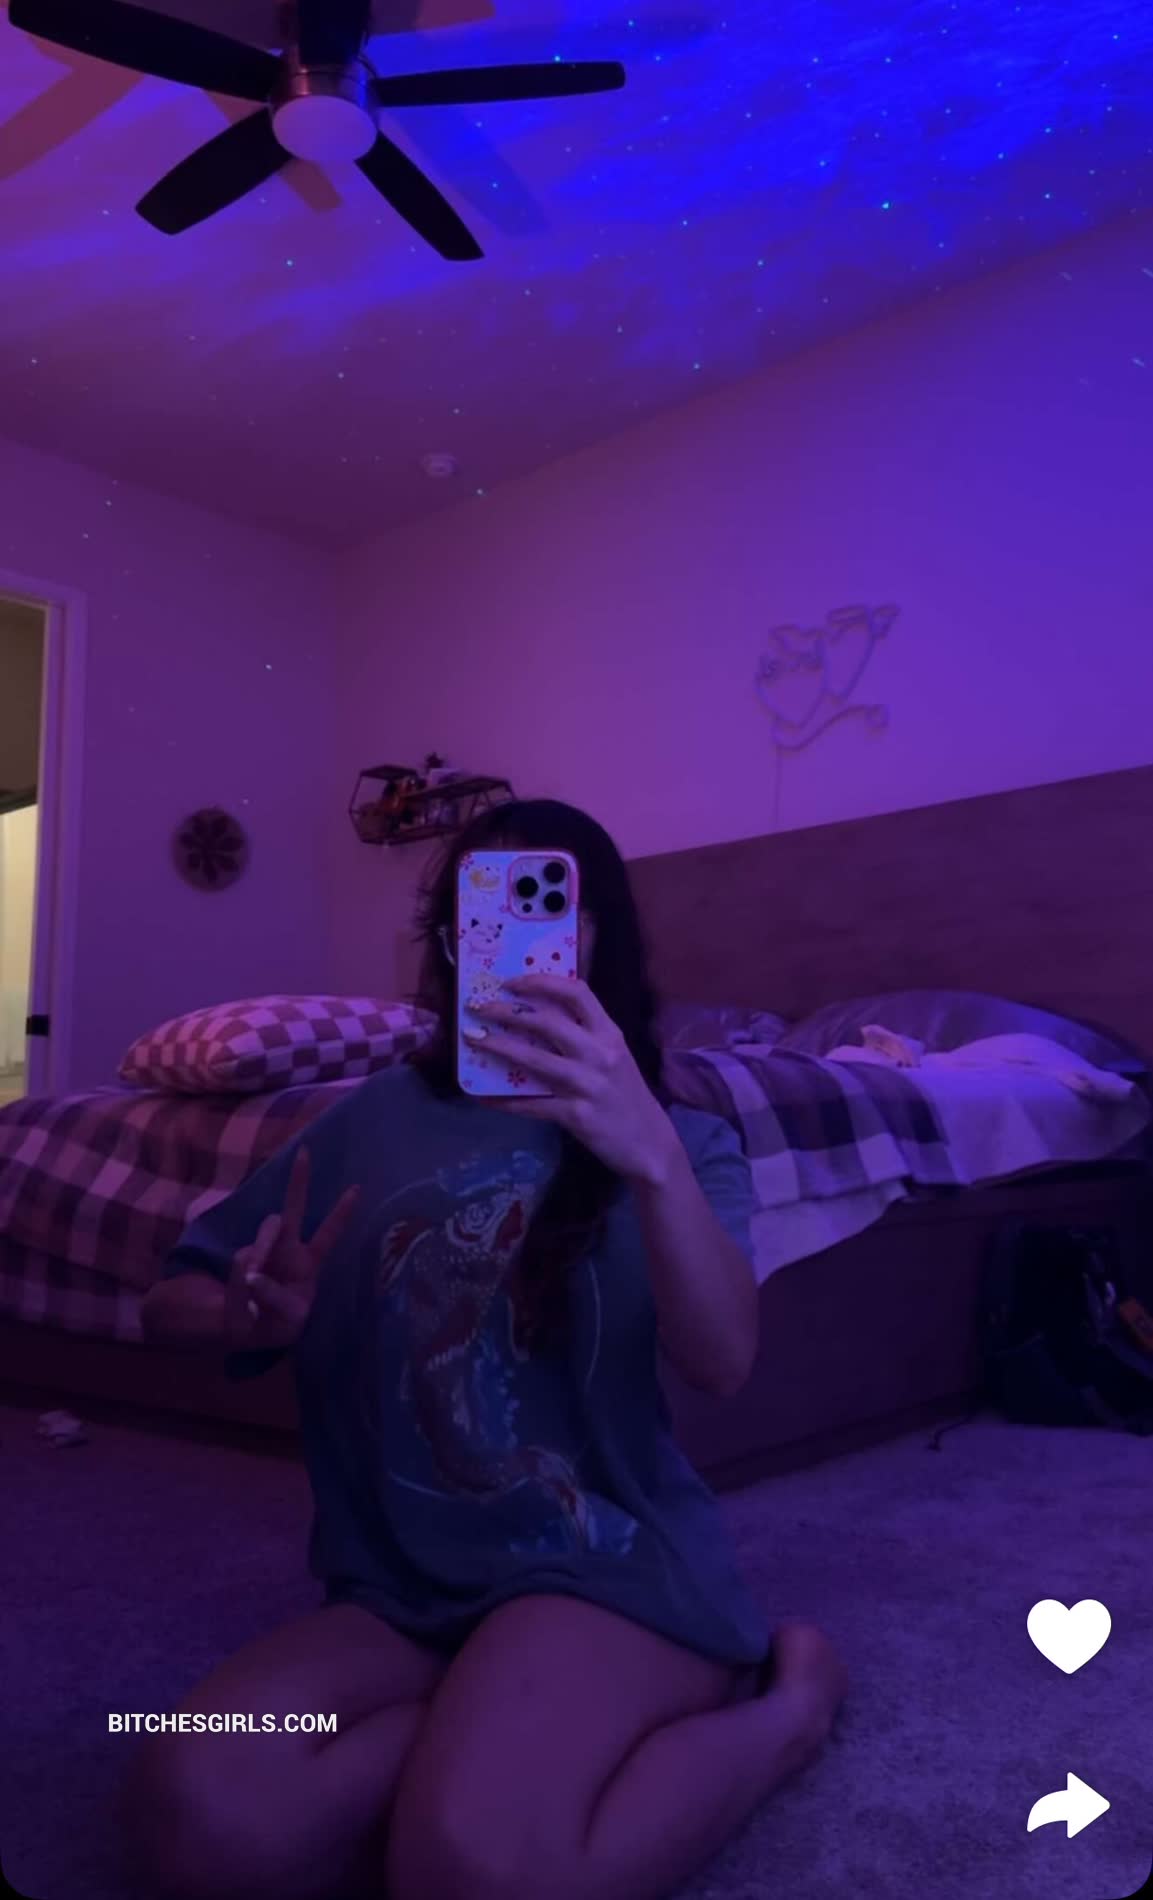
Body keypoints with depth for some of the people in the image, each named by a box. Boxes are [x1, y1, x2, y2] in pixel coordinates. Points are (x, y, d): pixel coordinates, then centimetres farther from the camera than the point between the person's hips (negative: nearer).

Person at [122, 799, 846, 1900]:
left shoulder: (678, 1138, 2)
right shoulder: (373, 1121, 10)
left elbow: (724, 1362, -17)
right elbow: (171, 1302, 12)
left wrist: (653, 1158, -37)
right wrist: (250, 1317, -13)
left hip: (610, 1563, -2)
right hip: (396, 1587, 3)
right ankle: (511, 1735, -3)